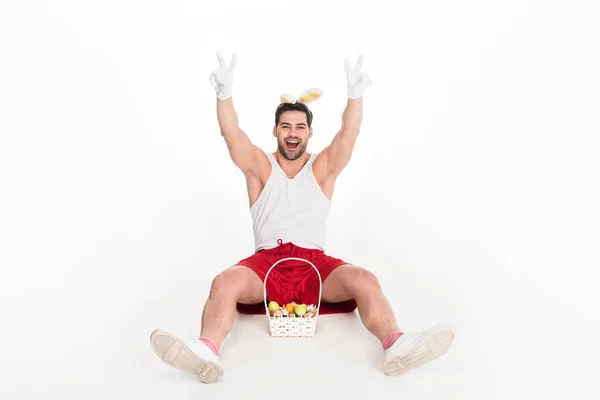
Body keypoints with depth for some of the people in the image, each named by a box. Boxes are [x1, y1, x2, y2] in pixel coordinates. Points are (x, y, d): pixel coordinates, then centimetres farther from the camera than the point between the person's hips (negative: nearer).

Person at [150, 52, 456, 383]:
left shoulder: (323, 168, 12)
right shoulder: (260, 167, 10)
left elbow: (349, 133, -4)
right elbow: (231, 134, -6)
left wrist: (355, 94, -22)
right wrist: (224, 92, -23)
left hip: (315, 262, 1)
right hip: (265, 261, 0)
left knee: (365, 280, -28)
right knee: (224, 283, -32)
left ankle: (396, 345, -45)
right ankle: (207, 351, -52)